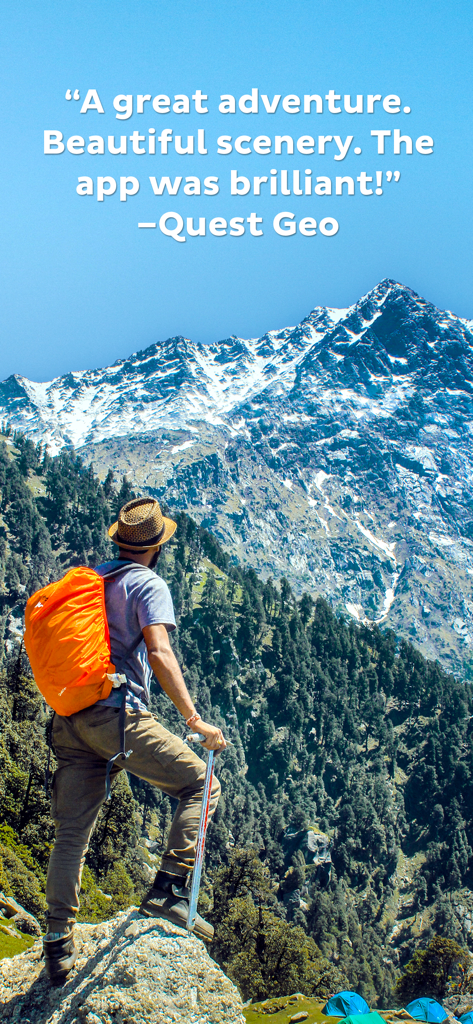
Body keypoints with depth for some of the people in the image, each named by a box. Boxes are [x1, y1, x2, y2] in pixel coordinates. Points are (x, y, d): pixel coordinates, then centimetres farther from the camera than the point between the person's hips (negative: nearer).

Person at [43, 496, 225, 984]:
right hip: (118, 715, -7)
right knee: (200, 784, 7)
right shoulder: (148, 584, -3)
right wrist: (195, 719, -18)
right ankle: (168, 890, -3)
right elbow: (159, 653, -17)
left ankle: (58, 944, 16)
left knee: (72, 830, 11)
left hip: (69, 719, 7)